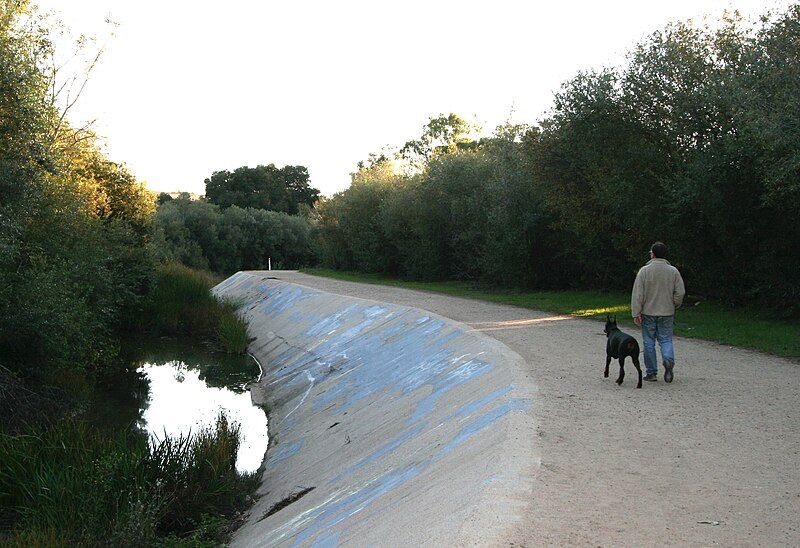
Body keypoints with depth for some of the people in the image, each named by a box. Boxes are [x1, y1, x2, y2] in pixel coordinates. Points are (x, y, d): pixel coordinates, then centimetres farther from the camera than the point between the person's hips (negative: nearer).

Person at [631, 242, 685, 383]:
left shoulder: (644, 271, -7)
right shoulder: (673, 271, 0)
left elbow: (637, 294, -10)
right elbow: (680, 292, -1)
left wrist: (636, 313, -7)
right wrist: (673, 305, 16)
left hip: (648, 313, -2)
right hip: (667, 313, 2)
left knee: (649, 342, 7)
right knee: (666, 340, 10)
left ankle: (651, 372, 11)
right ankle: (669, 360, -18)